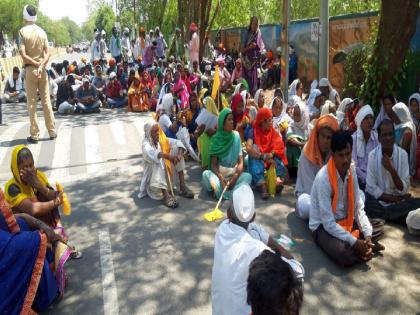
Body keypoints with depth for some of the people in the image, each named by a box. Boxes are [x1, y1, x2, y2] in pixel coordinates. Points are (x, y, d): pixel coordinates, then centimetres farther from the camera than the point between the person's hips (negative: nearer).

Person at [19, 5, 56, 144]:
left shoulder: (22, 31, -7)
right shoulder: (42, 31, 5)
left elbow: (23, 55, -14)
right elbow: (48, 54, -3)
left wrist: (35, 64, -3)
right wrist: (41, 65, -13)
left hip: (30, 69, -3)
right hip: (42, 70, 3)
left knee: (32, 103, 1)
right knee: (46, 101, 8)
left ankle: (35, 135, 3)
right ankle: (52, 132, 11)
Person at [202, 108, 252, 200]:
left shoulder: (236, 136, 0)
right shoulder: (216, 138, -3)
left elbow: (241, 161, -3)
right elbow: (213, 164, -7)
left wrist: (235, 177, -21)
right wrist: (221, 178, -26)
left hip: (234, 174, 1)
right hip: (219, 174, -1)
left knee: (248, 176, -27)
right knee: (206, 174, -29)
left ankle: (220, 191, -35)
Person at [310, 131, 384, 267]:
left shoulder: (352, 171, -6)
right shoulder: (323, 178, -27)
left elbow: (359, 208, -4)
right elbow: (328, 223, -26)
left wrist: (368, 236, -17)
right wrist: (355, 242, -27)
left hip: (346, 221, 7)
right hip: (323, 226, -6)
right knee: (346, 256, -30)